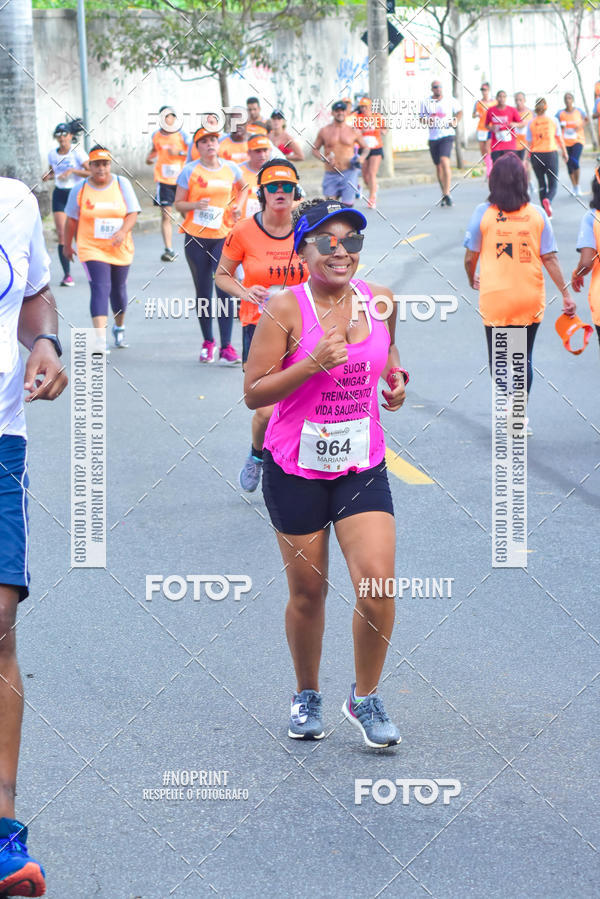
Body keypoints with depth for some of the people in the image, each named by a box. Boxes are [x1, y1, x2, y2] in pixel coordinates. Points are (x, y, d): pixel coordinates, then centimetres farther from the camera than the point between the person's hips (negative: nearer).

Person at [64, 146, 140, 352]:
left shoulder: (122, 184, -1)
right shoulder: (80, 190, -2)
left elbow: (133, 213, -5)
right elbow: (71, 220, 6)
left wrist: (123, 232, -23)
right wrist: (67, 246, 12)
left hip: (120, 248, 2)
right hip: (92, 248, -2)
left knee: (118, 289, 14)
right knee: (100, 288, -18)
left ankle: (119, 327, 42)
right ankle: (100, 339, -26)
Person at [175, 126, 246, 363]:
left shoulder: (230, 168, 5)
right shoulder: (190, 171, -3)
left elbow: (242, 187, 26)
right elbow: (178, 203, -1)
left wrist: (237, 206, 9)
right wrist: (196, 204, -20)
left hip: (223, 236, 1)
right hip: (196, 238, -1)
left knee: (225, 289, -11)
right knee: (203, 292, 8)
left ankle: (226, 347, -11)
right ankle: (207, 342, 22)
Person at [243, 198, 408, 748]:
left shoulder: (380, 302, 1)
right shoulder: (287, 309, -12)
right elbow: (253, 394, -12)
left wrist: (396, 378, 2)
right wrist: (312, 363, -24)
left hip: (363, 466, 3)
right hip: (296, 469, -3)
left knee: (378, 584, -11)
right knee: (307, 592, 8)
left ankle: (366, 698, 10)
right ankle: (307, 697, 32)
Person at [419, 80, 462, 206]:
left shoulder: (450, 101, 3)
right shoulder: (426, 102, 6)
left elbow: (459, 112, 17)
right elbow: (421, 118, 11)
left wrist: (455, 122, 0)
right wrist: (427, 120, -11)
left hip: (447, 135, -3)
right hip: (433, 138, 3)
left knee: (444, 161, -22)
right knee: (438, 166, 10)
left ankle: (447, 194, -24)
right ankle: (444, 193, 24)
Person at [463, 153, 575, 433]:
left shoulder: (483, 213, -9)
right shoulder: (537, 214, -4)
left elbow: (470, 257, -4)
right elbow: (549, 258, -5)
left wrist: (473, 280, 17)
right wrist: (565, 293, 1)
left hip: (495, 298, -2)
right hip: (531, 299, 2)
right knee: (524, 358, 18)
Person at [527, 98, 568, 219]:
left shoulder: (531, 123, -1)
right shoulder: (553, 121, -1)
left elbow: (529, 143, -1)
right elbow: (559, 139, 6)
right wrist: (564, 153, 19)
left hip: (536, 155, 1)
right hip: (551, 153, -1)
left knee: (541, 184, 13)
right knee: (553, 184, 3)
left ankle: (546, 213, 12)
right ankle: (548, 200, -29)